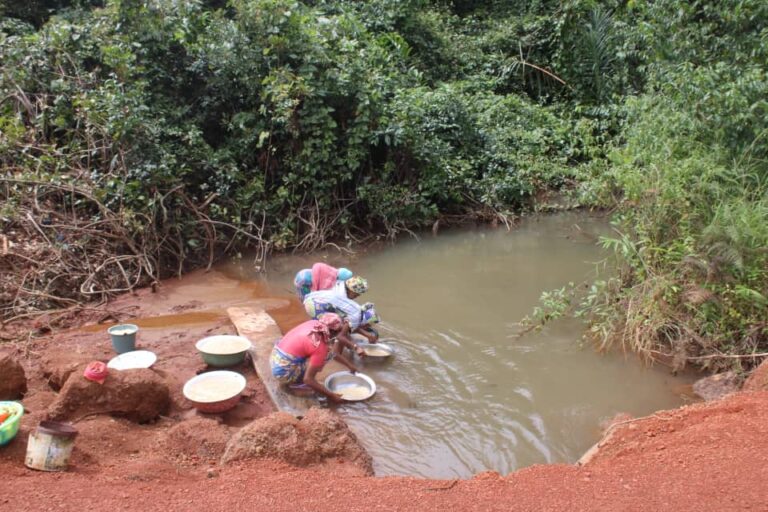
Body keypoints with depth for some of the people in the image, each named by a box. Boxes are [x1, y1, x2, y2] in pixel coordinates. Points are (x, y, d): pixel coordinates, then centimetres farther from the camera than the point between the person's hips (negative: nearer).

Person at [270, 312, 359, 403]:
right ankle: (295, 381, -2)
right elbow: (308, 379, -23)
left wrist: (350, 365, 21)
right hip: (283, 372, -8)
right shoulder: (320, 347, -22)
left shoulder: (313, 324, 0)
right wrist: (331, 395, -16)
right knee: (328, 353, -14)